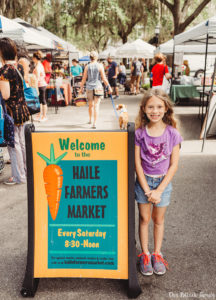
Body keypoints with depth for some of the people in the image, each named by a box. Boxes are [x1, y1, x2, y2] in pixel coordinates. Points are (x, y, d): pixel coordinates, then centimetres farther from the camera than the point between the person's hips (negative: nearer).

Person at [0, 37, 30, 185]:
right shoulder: (18, 66, 6)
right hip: (22, 109, 8)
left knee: (13, 144, 2)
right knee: (21, 142, 17)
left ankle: (19, 176, 12)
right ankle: (25, 170, 29)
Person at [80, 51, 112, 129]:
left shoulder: (87, 67, 1)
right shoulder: (100, 66, -5)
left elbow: (84, 79, 3)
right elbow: (104, 78, -6)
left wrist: (81, 87, 16)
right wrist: (109, 87, 2)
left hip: (89, 87, 3)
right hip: (98, 87, -3)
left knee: (91, 105, 19)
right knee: (96, 106, -3)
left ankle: (90, 120, 36)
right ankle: (94, 123, -9)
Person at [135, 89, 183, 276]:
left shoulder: (172, 134, -9)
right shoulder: (139, 133, -8)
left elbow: (174, 165, -8)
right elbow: (137, 163, -7)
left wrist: (159, 190, -12)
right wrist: (147, 190, -11)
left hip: (164, 182, 0)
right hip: (144, 181, 0)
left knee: (159, 220, 13)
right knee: (144, 219, 10)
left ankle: (157, 254, 31)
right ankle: (145, 254, 27)